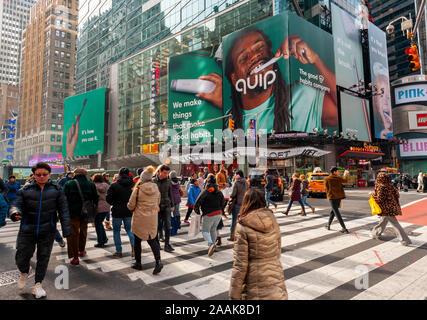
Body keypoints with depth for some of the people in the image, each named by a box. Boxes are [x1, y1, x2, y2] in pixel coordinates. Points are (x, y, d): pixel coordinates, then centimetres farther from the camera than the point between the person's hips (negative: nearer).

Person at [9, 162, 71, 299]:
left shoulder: (56, 190, 2)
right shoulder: (25, 190, 3)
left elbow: (63, 210, 1)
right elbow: (16, 205, -2)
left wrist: (66, 230, -5)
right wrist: (15, 213, -27)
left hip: (47, 231, 0)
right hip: (27, 231, 0)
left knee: (43, 258, 8)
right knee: (21, 258, 4)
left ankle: (38, 285, 29)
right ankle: (24, 272, 41)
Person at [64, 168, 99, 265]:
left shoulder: (68, 184, -9)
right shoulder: (91, 184, 0)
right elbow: (95, 199, 4)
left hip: (73, 213, -3)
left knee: (73, 234, 5)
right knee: (83, 231, 22)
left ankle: (75, 257, 6)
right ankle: (81, 250, 38)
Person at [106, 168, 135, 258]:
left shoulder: (114, 185, -10)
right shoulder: (133, 184, -4)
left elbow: (108, 198, -9)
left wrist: (115, 204, 7)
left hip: (117, 212, -3)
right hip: (129, 211, 3)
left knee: (116, 231, 11)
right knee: (129, 229, 18)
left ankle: (118, 252, 15)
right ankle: (133, 246, 0)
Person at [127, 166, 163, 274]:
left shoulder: (138, 189, -13)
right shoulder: (156, 188, -1)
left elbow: (131, 206, -8)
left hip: (140, 219, -3)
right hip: (153, 219, 3)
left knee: (137, 240, 14)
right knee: (152, 240, 8)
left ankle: (138, 263, 24)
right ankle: (158, 261, -8)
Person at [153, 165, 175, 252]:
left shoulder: (168, 181, 4)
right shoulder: (153, 181, -4)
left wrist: (172, 205, 15)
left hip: (166, 205, 1)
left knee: (168, 225, -5)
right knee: (158, 224, 8)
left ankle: (167, 244, 0)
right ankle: (160, 235, 35)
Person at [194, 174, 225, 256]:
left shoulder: (205, 192, -13)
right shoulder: (219, 192, 4)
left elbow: (197, 203, -11)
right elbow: (223, 203, 14)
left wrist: (197, 212, 5)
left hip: (209, 215, -5)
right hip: (218, 214, 6)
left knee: (205, 231, 6)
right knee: (213, 230, 23)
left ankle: (211, 244, -18)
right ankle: (212, 245, 29)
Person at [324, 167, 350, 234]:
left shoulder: (326, 179, -7)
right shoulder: (338, 178, 0)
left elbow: (327, 189, -2)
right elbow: (345, 180, 21)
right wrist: (345, 175, 40)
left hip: (332, 197, -4)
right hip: (339, 197, 4)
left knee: (336, 212, -4)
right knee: (333, 211, 19)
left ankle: (344, 228, -8)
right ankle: (328, 225, 27)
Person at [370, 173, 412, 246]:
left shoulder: (381, 187, -18)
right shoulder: (390, 186, 3)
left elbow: (379, 199, -20)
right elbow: (397, 194, 5)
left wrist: (373, 194, -6)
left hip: (386, 208, -8)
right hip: (392, 206, 8)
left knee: (395, 224, -1)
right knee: (383, 221, 19)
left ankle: (405, 240, 5)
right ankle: (376, 234, 33)